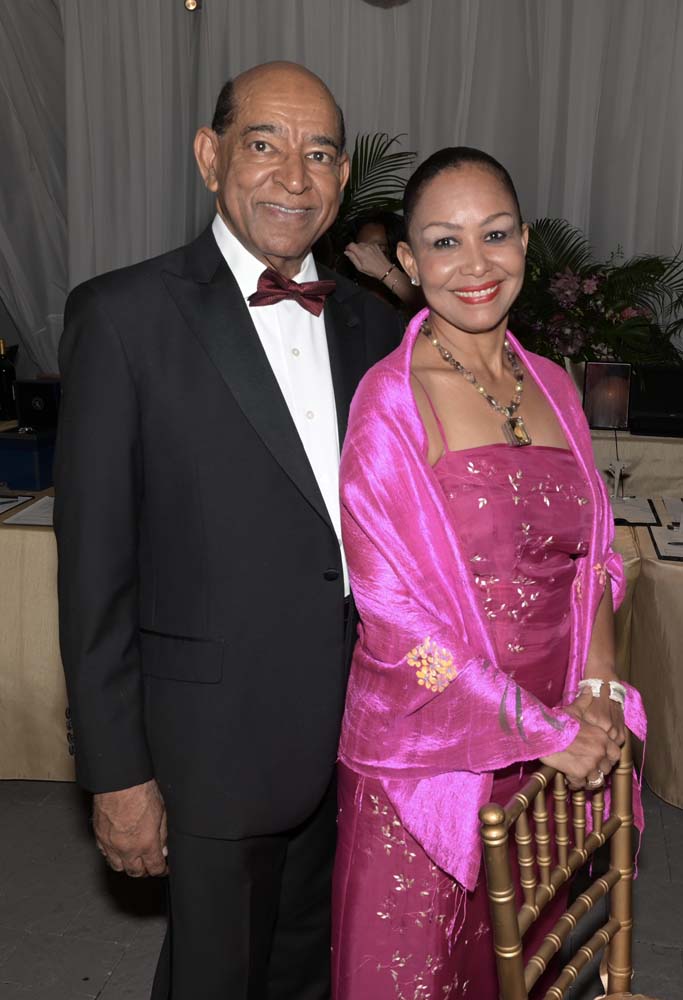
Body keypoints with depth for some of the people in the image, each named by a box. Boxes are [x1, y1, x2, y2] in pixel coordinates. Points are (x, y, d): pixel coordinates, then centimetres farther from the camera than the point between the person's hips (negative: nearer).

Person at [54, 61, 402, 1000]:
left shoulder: (373, 325, 5)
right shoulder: (124, 314, -12)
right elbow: (94, 563, -12)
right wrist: (115, 772, -12)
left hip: (360, 731, 5)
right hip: (220, 737, -5)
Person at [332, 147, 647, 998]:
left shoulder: (553, 387, 4)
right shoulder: (389, 400, -14)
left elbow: (590, 555, 8)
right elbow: (392, 608, -17)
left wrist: (597, 694, -6)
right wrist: (546, 730, -15)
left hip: (551, 751, 5)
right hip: (429, 746, -4)